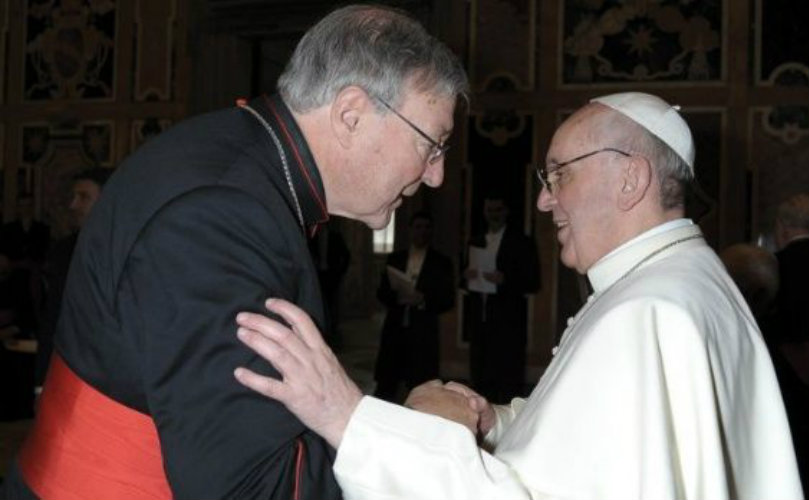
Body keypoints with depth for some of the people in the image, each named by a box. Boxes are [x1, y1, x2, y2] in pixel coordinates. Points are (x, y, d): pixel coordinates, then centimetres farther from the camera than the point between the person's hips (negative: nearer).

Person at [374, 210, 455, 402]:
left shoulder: (441, 263, 6)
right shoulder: (394, 259, 12)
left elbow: (448, 300, 1)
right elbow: (381, 293, 10)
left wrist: (423, 300, -16)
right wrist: (397, 296, -11)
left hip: (423, 332, -2)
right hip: (394, 329, 2)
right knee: (385, 385, 1)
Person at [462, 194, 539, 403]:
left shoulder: (521, 243, 1)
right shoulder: (476, 243, 17)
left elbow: (533, 283, -4)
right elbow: (465, 282, 19)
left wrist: (505, 280, -18)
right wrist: (466, 276, -4)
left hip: (508, 324, -5)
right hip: (479, 321, 5)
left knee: (509, 382, -7)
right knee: (480, 379, 7)